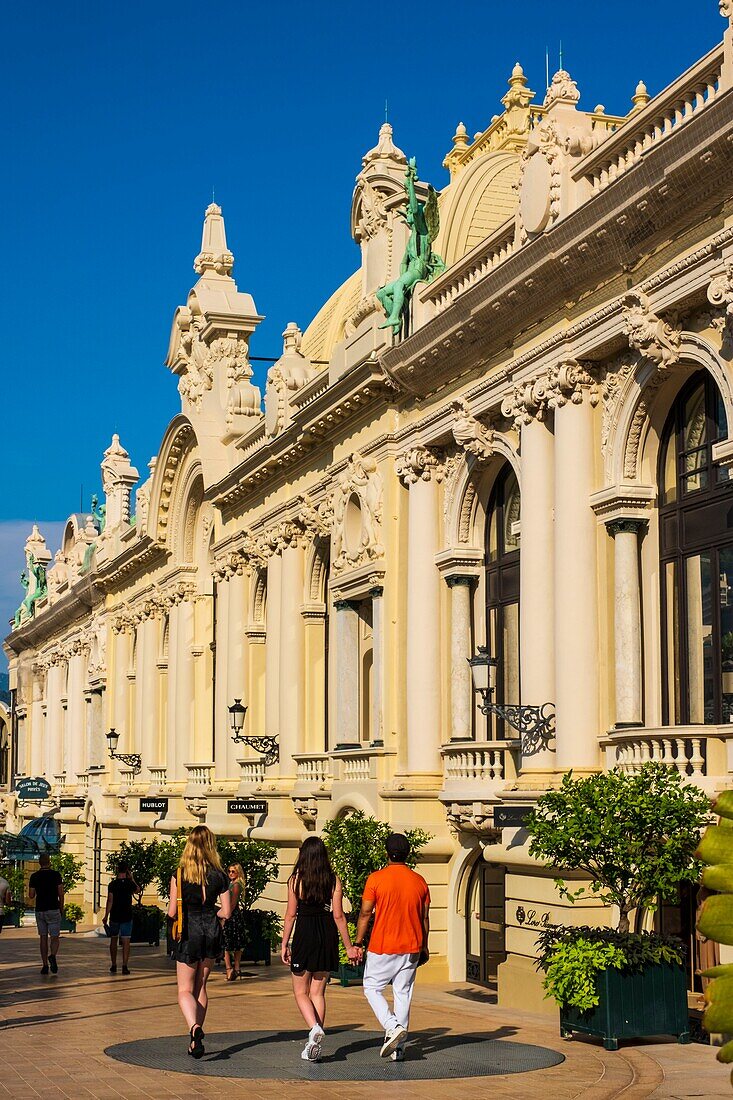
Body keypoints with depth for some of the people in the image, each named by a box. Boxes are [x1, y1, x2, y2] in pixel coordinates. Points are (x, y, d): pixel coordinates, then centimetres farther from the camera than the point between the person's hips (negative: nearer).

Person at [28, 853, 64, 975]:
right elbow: (61, 894, -6)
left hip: (40, 910, 2)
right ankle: (52, 956, -26)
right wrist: (61, 908, 6)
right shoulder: (55, 875, -4)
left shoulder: (34, 876, 2)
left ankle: (45, 965, 5)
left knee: (43, 938, 9)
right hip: (53, 910, -2)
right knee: (55, 937, 2)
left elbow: (31, 895, 2)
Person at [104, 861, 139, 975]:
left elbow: (110, 901, -10)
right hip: (127, 916, 0)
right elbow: (138, 890, 18)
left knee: (113, 940, 13)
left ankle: (114, 966, 17)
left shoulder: (113, 884, -7)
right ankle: (124, 966, -7)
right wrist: (131, 878, 17)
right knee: (126, 941, 0)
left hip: (114, 916, 0)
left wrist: (106, 916, -7)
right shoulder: (130, 884, -4)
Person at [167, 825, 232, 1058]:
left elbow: (172, 911, -8)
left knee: (185, 990, 2)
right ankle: (195, 1039, 18)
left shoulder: (180, 874, -8)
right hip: (212, 932, 3)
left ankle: (194, 1027, -26)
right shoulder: (219, 875, -2)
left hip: (189, 932, -3)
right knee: (201, 987, 17)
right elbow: (227, 912, -1)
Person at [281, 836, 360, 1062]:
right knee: (318, 992, 11)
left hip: (304, 934, -3)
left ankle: (315, 1028, -17)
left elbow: (290, 914, -3)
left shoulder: (296, 880, -3)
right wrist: (348, 946, 6)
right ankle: (314, 1045, 9)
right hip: (328, 936, 3)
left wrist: (285, 944, 5)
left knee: (301, 992, 9)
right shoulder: (333, 881, 1)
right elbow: (338, 915, -1)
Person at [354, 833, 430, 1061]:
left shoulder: (376, 879, -8)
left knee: (372, 988, 11)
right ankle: (398, 1049, 8)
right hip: (411, 948, 4)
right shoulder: (419, 881, 3)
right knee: (403, 994, 8)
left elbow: (365, 914, -7)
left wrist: (358, 943, 2)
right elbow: (425, 918, 9)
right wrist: (424, 947, 18)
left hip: (382, 948, -4)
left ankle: (393, 1027, -10)